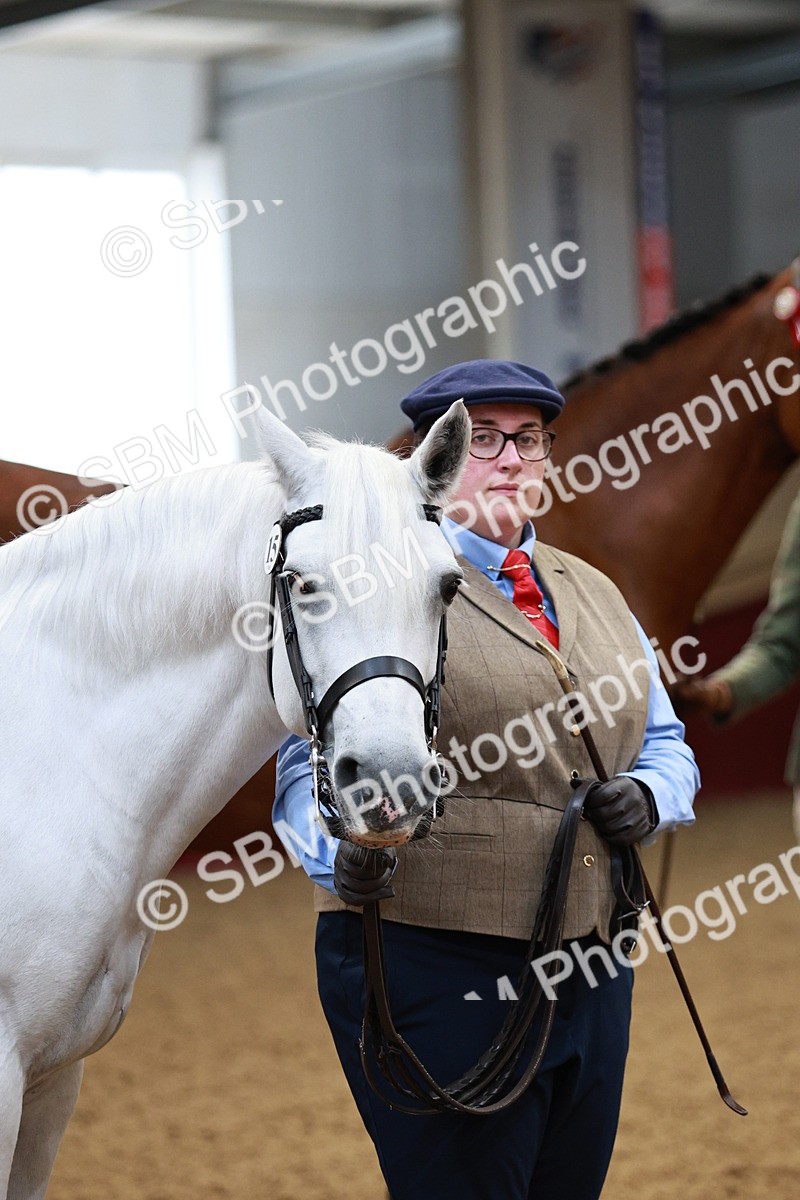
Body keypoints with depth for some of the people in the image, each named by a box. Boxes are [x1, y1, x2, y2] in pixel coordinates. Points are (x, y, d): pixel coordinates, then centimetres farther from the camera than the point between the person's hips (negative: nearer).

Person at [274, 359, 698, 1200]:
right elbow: (313, 765, -8)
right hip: (433, 966, -7)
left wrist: (649, 793, 0)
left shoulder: (593, 593, 18)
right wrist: (345, 855, -29)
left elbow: (664, 742, 23)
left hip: (592, 965, 7)